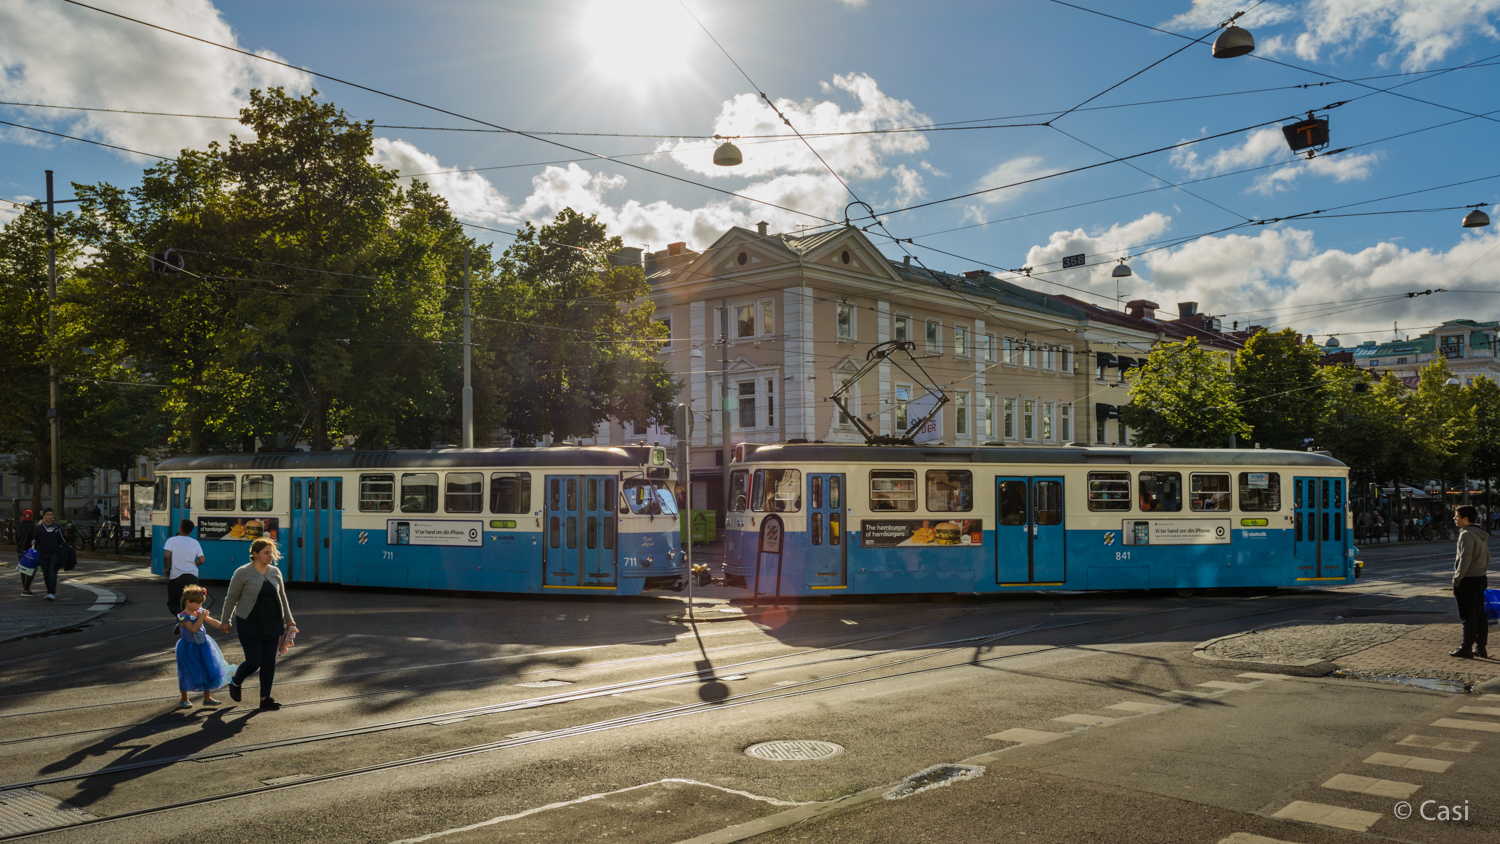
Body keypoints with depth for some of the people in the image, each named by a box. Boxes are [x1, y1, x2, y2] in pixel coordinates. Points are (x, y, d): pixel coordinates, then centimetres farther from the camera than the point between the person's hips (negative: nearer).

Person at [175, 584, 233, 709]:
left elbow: (212, 621, 6)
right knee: (188, 674, 2)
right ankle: (184, 700, 19)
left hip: (203, 645, 7)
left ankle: (207, 698, 21)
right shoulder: (183, 617, -19)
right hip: (189, 648, -7)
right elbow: (193, 628, -28)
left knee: (208, 671, 9)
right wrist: (201, 618, -28)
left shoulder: (200, 612, 2)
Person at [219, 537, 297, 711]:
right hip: (250, 625, -5)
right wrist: (226, 621, 3)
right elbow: (231, 598, -1)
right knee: (253, 662, -4)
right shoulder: (243, 573, -8)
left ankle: (265, 698, 13)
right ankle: (235, 684, 27)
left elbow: (282, 597, 16)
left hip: (272, 624, 5)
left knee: (269, 661, 4)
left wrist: (288, 619, 17)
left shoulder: (275, 572, 6)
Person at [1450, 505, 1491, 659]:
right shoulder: (1481, 534, 12)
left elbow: (1465, 560, -22)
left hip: (1468, 580, -9)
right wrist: (1483, 572, 21)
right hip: (1481, 578, 9)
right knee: (1480, 614, 12)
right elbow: (1487, 557, 18)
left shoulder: (1467, 535, -18)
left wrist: (1457, 579, -16)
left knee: (1468, 616, -3)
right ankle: (1481, 647, 17)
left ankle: (1467, 649, 1)